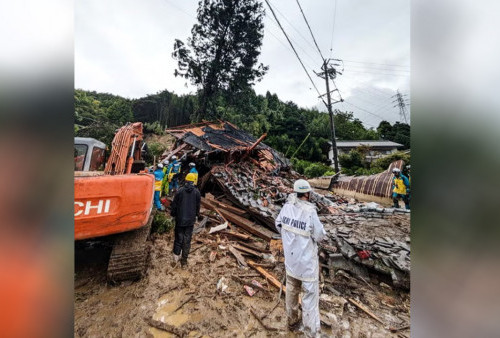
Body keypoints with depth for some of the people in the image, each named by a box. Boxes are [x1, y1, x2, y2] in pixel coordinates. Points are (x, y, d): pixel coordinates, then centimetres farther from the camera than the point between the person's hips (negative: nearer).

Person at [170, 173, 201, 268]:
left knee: (178, 238, 16)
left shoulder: (180, 191, -8)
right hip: (190, 220, 0)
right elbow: (198, 206, 3)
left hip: (180, 219, 0)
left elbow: (174, 205, -2)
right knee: (187, 240, 9)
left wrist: (173, 214, 13)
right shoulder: (197, 192, -6)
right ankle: (184, 260, 18)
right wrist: (197, 215, 17)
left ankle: (176, 257, 21)